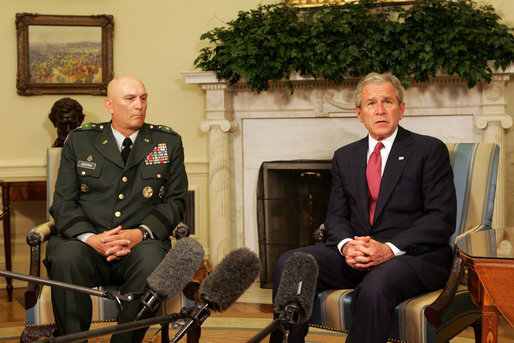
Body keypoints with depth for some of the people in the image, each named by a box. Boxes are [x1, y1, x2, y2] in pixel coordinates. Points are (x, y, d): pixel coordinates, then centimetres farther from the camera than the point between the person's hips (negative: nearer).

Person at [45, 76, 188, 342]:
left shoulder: (168, 142, 14)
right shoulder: (79, 141, 13)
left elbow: (175, 201, 9)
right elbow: (63, 203, 7)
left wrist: (141, 233, -10)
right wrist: (90, 238, -13)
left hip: (141, 243, 0)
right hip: (87, 244, 0)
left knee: (151, 260, -35)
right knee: (66, 257, -34)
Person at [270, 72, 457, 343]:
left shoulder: (430, 150, 3)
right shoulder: (344, 156, 18)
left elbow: (442, 217, -6)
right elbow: (336, 215, 13)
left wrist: (390, 248, -18)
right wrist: (346, 245, -12)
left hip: (412, 253, -4)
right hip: (355, 256, 5)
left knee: (374, 288, -37)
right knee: (289, 264, -18)